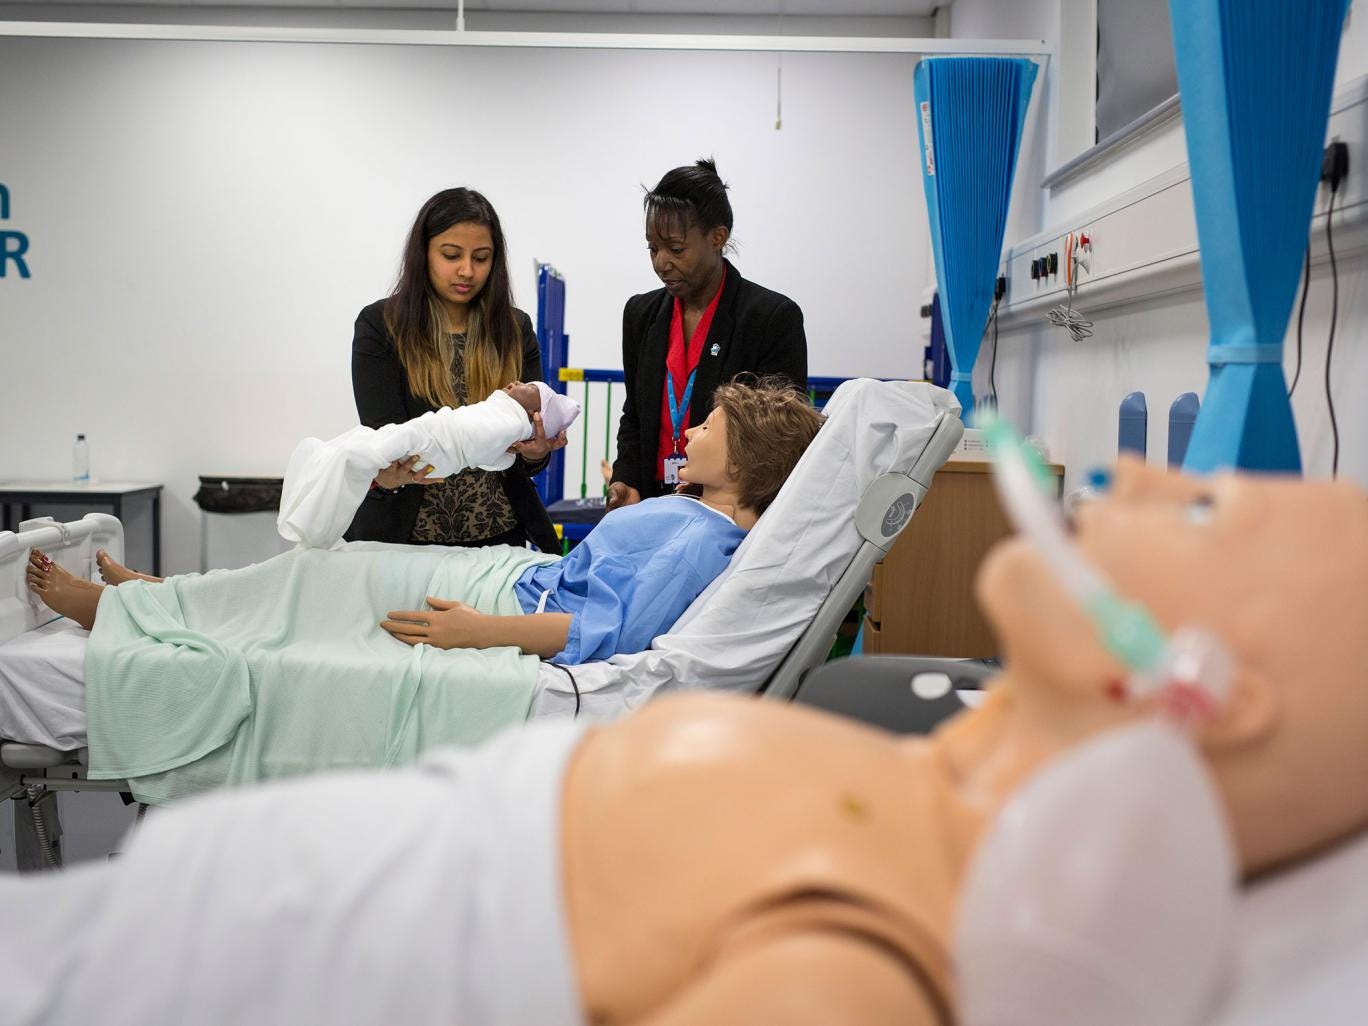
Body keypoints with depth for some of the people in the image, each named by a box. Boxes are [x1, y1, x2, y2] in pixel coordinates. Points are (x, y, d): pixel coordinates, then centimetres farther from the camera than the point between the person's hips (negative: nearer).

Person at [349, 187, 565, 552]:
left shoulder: (515, 330, 1)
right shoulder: (380, 326, -7)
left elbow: (528, 462, -3)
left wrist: (536, 450, -26)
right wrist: (390, 474, -37)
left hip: (499, 538, 2)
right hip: (405, 536, -2)